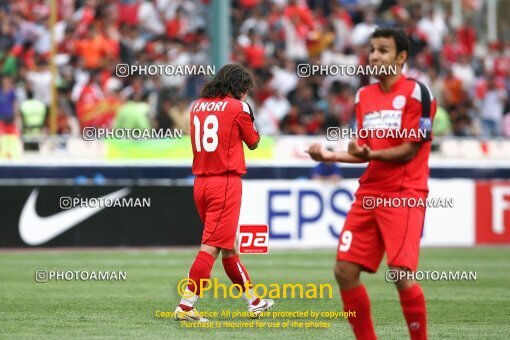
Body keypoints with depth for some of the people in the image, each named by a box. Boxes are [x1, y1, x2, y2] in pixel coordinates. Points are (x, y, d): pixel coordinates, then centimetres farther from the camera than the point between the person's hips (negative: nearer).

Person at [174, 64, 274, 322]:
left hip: (200, 182, 7)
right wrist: (251, 121, 24)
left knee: (229, 246, 17)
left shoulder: (197, 106, 11)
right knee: (211, 246, -9)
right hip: (226, 182, -7)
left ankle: (253, 301, 29)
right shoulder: (237, 107, -5)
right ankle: (186, 306, -16)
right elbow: (253, 143, 6)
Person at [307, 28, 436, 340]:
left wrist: (371, 154, -26)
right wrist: (330, 156, 4)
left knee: (402, 275, -19)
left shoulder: (416, 92, -8)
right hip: (369, 194, 7)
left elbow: (409, 150, -12)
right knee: (345, 271, 0)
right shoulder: (364, 96, 13)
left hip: (404, 195, -7)